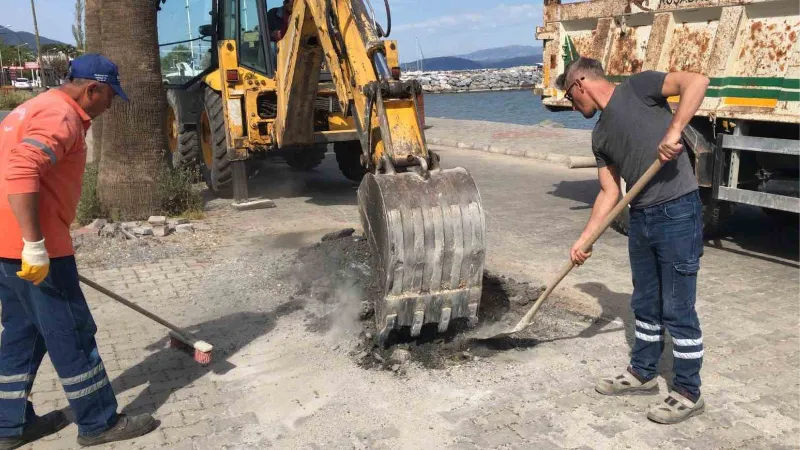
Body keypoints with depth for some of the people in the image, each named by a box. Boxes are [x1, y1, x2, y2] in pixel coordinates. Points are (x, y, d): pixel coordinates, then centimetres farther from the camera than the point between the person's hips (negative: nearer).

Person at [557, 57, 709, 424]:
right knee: (645, 305, 19)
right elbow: (610, 192, 12)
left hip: (677, 213, -8)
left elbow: (696, 81, -18)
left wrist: (673, 131, -27)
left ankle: (688, 394, 15)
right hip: (641, 218, 8)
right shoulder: (600, 136, 14)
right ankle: (642, 373, 35)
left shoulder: (637, 88, -6)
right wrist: (585, 239, 6)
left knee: (678, 310, 1)